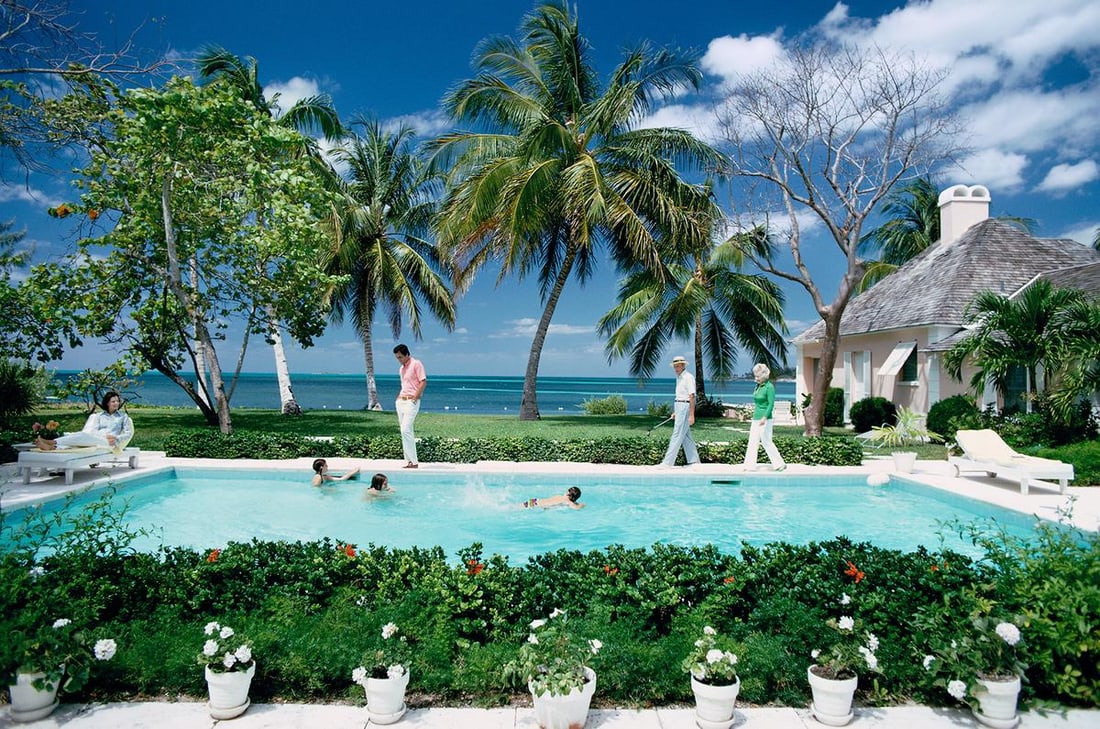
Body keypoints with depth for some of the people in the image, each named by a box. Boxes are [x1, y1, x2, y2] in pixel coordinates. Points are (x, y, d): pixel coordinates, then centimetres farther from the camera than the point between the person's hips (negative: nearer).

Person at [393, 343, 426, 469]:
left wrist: (415, 398, -16)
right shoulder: (402, 368, 19)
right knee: (406, 431, 7)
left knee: (406, 430, -16)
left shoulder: (416, 364, -7)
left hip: (411, 401, -9)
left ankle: (414, 462, -13)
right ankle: (409, 461, 10)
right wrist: (399, 397, 14)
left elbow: (423, 382, -13)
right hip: (401, 401, 9)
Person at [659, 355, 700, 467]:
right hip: (679, 407, 10)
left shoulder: (688, 377, -14)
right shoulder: (679, 378, 15)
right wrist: (675, 412, 19)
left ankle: (668, 462, -11)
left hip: (685, 407, -10)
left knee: (677, 435, -10)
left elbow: (692, 397, -18)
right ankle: (694, 461, 18)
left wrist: (691, 415, -22)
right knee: (685, 435, 12)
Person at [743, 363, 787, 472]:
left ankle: (780, 464, 8)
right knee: (752, 442, 6)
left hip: (765, 419, -8)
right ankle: (749, 466, 8)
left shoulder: (769, 387, -14)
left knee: (766, 442, -3)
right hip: (756, 418, 8)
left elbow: (771, 405, -19)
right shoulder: (758, 386, 10)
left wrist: (764, 418, -28)